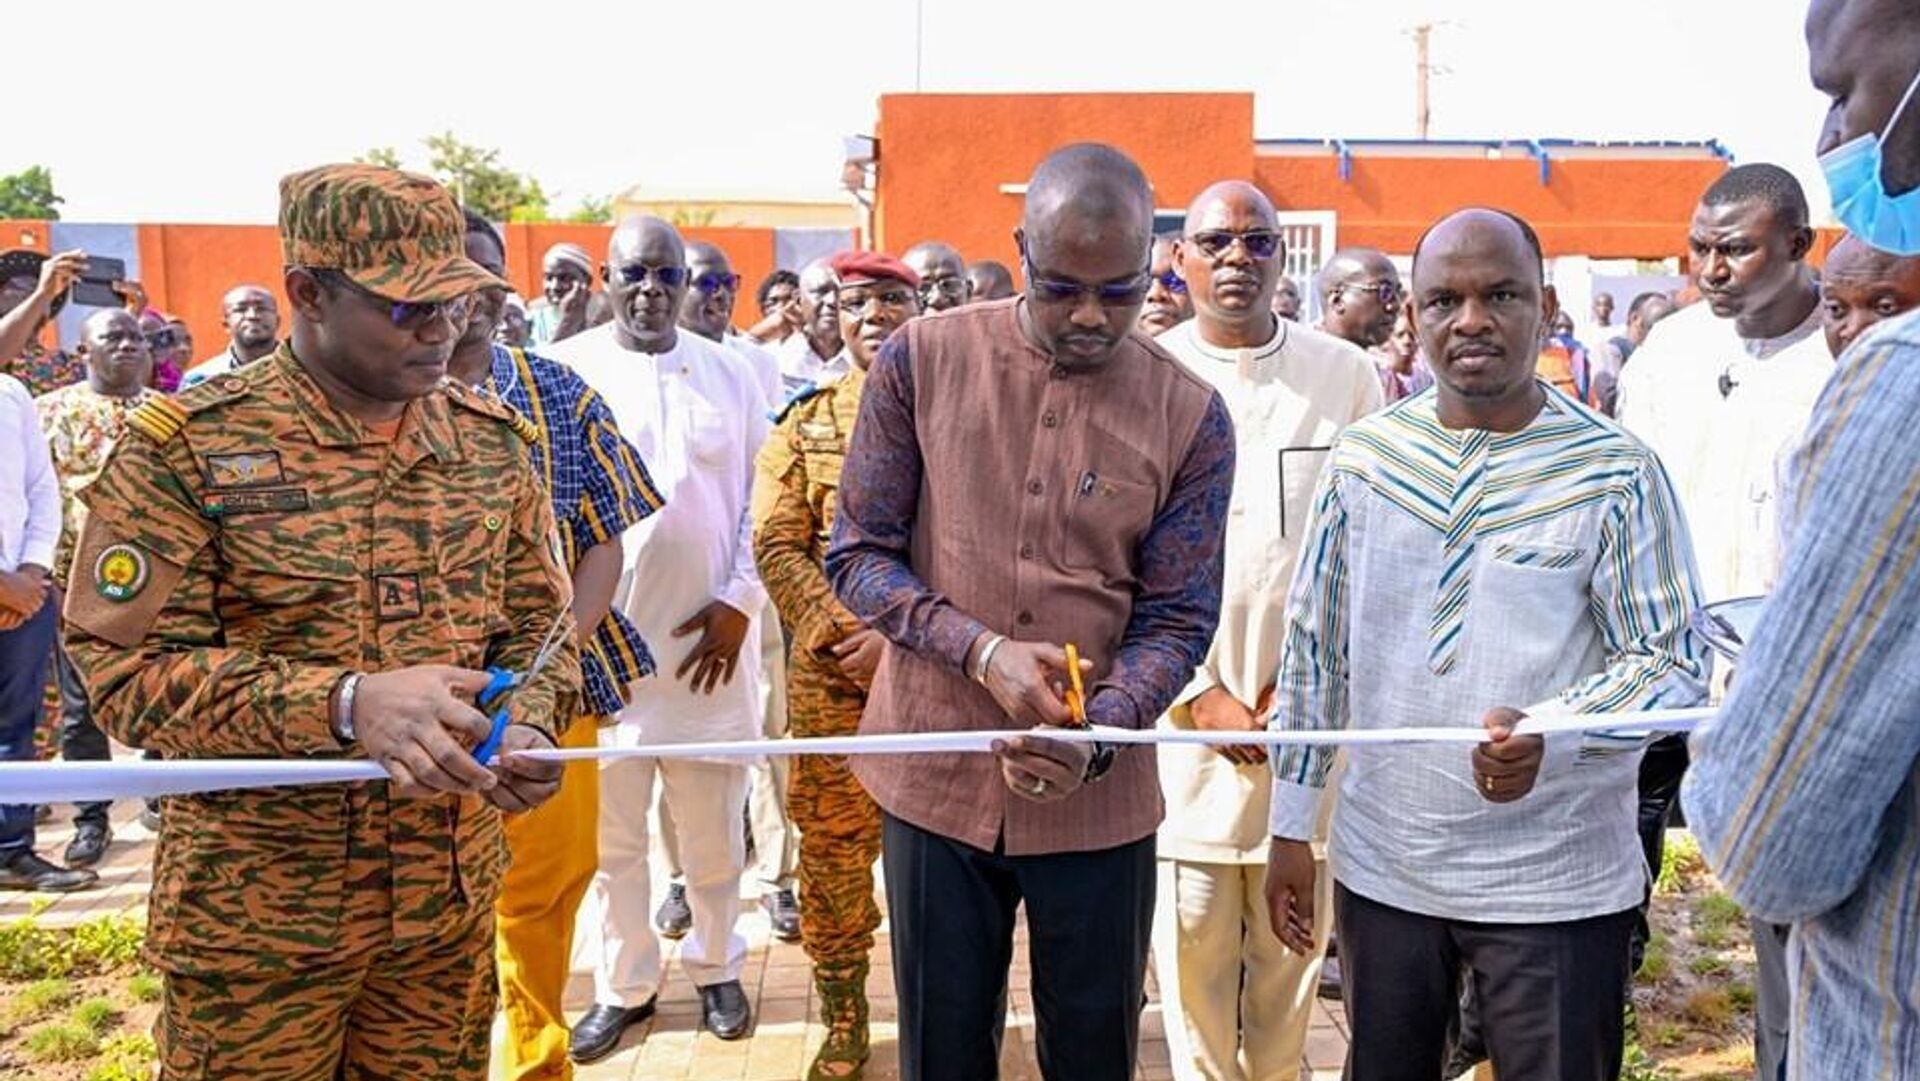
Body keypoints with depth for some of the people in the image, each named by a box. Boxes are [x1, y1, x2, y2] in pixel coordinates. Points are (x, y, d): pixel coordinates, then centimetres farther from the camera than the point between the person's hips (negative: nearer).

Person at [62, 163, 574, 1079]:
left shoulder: (490, 439, 4)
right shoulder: (187, 446, -9)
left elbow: (539, 622, 11)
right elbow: (127, 667, -14)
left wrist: (526, 725, -11)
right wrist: (345, 704, -27)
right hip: (256, 911, -3)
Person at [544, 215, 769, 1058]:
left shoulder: (730, 374, 5)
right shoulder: (564, 371, -1)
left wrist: (739, 601, -4)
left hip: (708, 638, 1)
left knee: (713, 833, 12)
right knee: (611, 838, 10)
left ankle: (717, 968, 33)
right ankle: (623, 986, 28)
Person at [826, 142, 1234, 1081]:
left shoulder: (1190, 417, -5)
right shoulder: (922, 360, -5)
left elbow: (1176, 619, -4)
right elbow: (857, 554, -3)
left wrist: (1097, 734, -22)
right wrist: (981, 650, -18)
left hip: (1097, 798, 0)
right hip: (934, 780, 0)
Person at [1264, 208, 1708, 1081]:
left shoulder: (1616, 471, -9)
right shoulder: (1363, 456, 0)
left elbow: (1673, 663, -7)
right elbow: (1313, 645, 6)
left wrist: (1548, 733, -27)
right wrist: (1290, 827, 7)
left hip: (1555, 885, -3)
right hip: (1378, 868, 3)